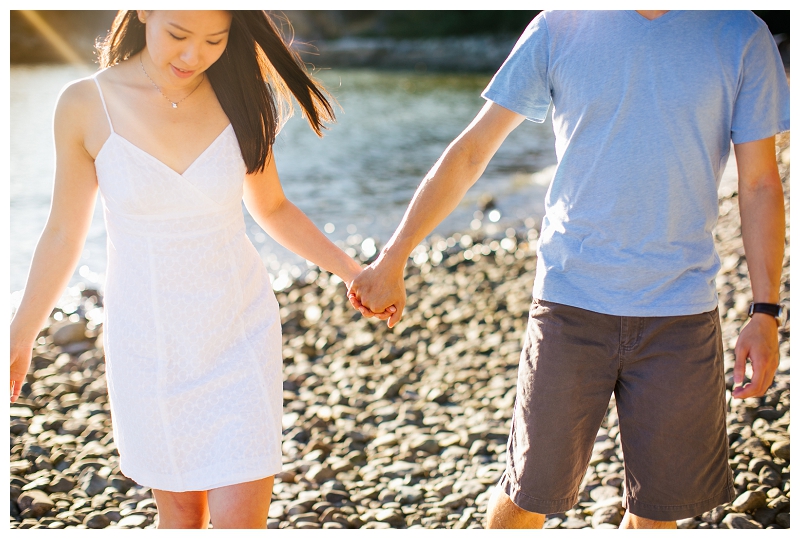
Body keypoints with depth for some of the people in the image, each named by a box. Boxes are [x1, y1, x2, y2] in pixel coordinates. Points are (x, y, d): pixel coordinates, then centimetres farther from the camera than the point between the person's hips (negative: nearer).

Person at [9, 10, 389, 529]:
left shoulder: (239, 98, -7)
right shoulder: (86, 106, -11)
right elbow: (64, 233, 1)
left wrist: (352, 271, -3)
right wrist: (19, 339, 7)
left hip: (239, 337, 0)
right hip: (147, 344, 0)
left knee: (239, 522, -2)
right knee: (181, 511, 14)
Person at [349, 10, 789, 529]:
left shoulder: (741, 37, 1)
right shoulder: (559, 27, 0)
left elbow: (760, 185, 4)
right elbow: (471, 152, 1)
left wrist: (766, 311, -3)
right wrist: (391, 261, -1)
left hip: (682, 311, 1)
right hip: (570, 304, 0)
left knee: (658, 505, 10)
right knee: (529, 492, 6)